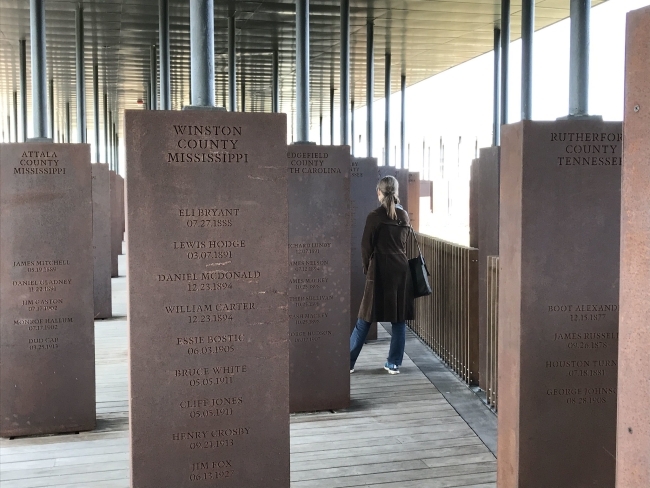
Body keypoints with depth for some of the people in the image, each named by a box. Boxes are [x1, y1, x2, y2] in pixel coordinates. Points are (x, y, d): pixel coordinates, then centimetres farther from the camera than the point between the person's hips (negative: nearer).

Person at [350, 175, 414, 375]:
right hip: (401, 270, 4)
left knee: (365, 320, 2)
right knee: (399, 320, 7)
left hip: (380, 271, -4)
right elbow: (404, 242, 13)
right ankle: (394, 364, 10)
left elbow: (366, 246, -4)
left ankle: (349, 362, 8)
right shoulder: (404, 216, 6)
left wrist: (366, 268, 10)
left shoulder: (375, 216, -9)